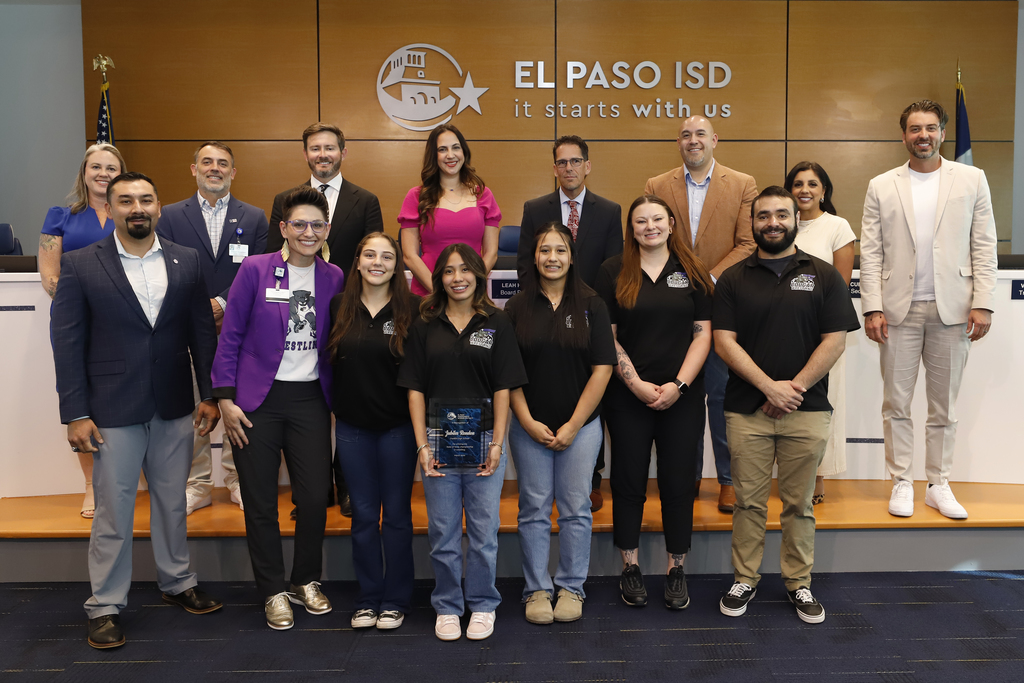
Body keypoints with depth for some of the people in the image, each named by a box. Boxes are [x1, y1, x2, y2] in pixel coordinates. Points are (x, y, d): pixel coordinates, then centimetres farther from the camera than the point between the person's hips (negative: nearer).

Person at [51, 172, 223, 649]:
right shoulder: (80, 265, -3)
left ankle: (176, 582, 33)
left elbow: (202, 332, 6)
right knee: (113, 510, 5)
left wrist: (210, 394, 4)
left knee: (172, 500, 15)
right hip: (113, 409, -3)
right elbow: (68, 343, -5)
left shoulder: (186, 262, 4)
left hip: (174, 407, 3)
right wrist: (75, 414, -8)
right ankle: (105, 605, 20)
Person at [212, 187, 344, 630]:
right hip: (257, 399, -2)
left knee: (316, 497, 2)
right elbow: (230, 335, -2)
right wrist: (225, 398, -7)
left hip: (310, 398, 2)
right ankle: (274, 591, 21)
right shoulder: (255, 270, -4)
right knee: (260, 503, 5)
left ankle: (306, 581, 25)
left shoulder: (334, 278, 6)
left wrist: (336, 398, 6)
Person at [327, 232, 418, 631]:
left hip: (397, 426, -2)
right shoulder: (338, 307, 3)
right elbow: (329, 359, 11)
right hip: (353, 426, 2)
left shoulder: (412, 309, -5)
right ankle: (368, 598, 23)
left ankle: (395, 601, 20)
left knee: (397, 513, 7)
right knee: (363, 514, 10)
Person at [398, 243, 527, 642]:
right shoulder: (425, 327, 6)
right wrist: (422, 445, -3)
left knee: (484, 528, 5)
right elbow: (415, 389, 4)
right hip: (438, 439, 1)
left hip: (483, 440, -1)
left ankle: (482, 605, 22)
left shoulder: (496, 324, 4)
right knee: (443, 531, 7)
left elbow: (503, 388, 1)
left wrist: (497, 443, -6)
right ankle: (447, 607, 23)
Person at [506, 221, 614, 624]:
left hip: (581, 424, 0)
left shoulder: (591, 305, 0)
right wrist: (528, 422, -7)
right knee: (534, 508, 6)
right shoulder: (517, 308, 3)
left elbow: (602, 368, -3)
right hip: (529, 426, 1)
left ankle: (571, 588, 20)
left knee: (576, 507, 5)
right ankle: (537, 589, 19)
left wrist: (573, 425, -8)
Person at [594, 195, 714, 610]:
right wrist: (637, 385, -9)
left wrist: (678, 385, -9)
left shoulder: (692, 272, 6)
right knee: (629, 480, 5)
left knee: (678, 482, 5)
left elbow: (703, 334, 2)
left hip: (682, 397, 1)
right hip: (628, 397, -1)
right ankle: (630, 568, 19)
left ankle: (676, 570, 18)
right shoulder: (613, 272, 3)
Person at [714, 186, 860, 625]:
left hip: (806, 410, 0)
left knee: (799, 504, 8)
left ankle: (799, 584, 21)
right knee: (748, 502, 5)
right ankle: (745, 580, 19)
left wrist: (794, 388, -9)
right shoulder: (733, 280, 6)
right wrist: (769, 386, -12)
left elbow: (835, 341, 0)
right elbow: (724, 341, -2)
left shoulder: (823, 276, 6)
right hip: (747, 410, 0)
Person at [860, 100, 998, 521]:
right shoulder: (881, 187, 6)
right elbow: (870, 253, 2)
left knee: (944, 406, 7)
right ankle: (901, 483, 14)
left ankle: (939, 486, 18)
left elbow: (984, 246, 4)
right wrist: (872, 308, -6)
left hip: (952, 310, 0)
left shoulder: (971, 179, 7)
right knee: (896, 403, 3)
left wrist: (982, 303, -5)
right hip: (899, 310, 0)